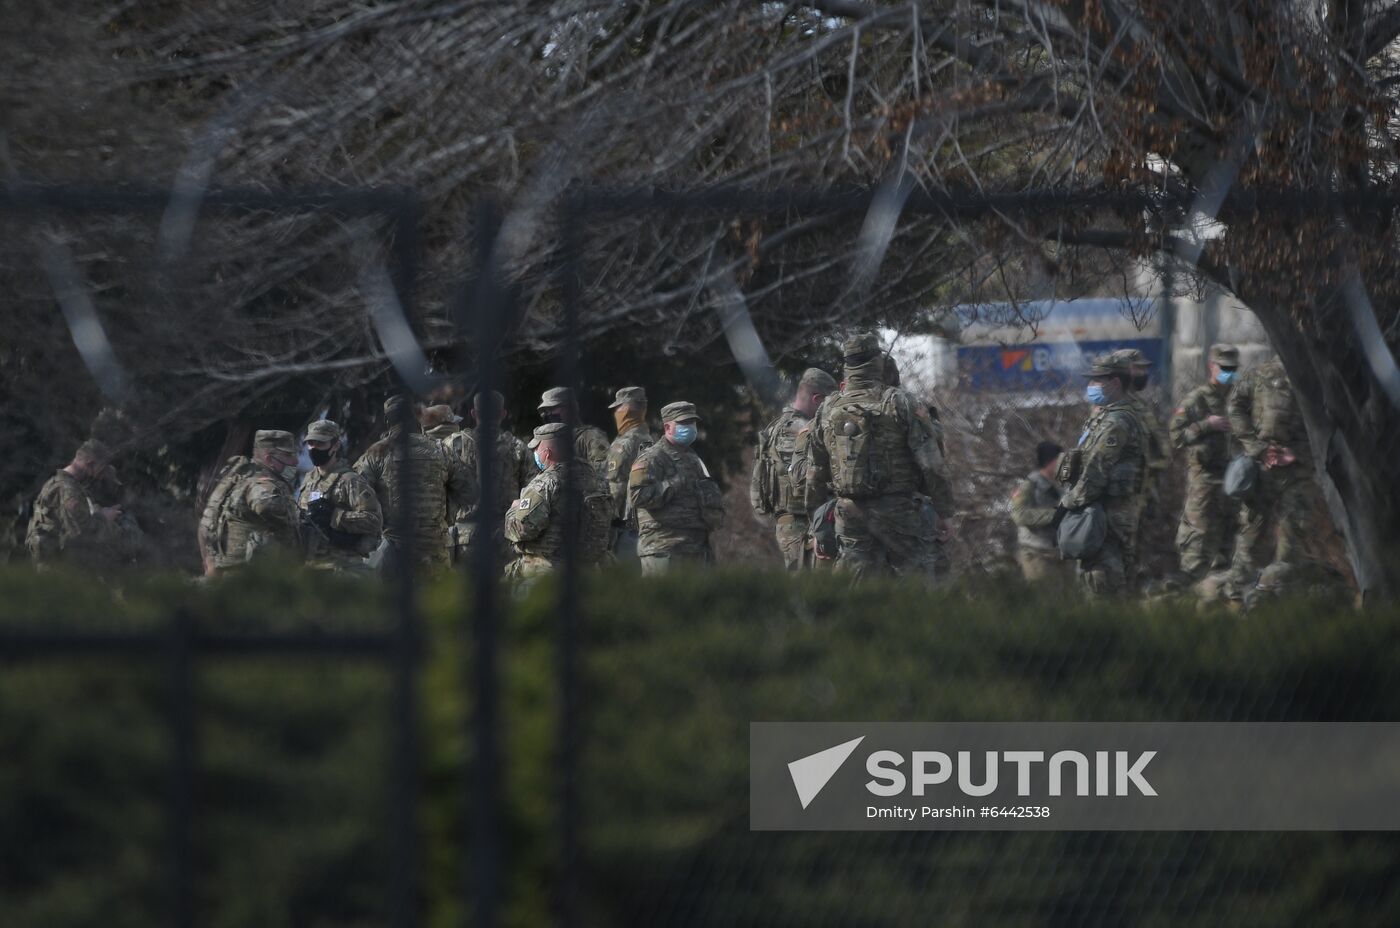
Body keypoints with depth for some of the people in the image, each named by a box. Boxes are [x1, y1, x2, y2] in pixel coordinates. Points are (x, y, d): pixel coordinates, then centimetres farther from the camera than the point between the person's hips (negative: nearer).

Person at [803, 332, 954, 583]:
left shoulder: (828, 411, 7)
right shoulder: (902, 404, -7)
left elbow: (815, 474, 13)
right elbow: (932, 465, -9)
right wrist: (943, 513, 0)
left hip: (851, 514, 4)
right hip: (900, 512, -4)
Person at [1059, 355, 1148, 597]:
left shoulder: (1116, 422, -15)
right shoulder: (1103, 418, 20)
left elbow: (1096, 472, -19)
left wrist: (1070, 502, -13)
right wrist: (1071, 500, 14)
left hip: (1108, 514, -11)